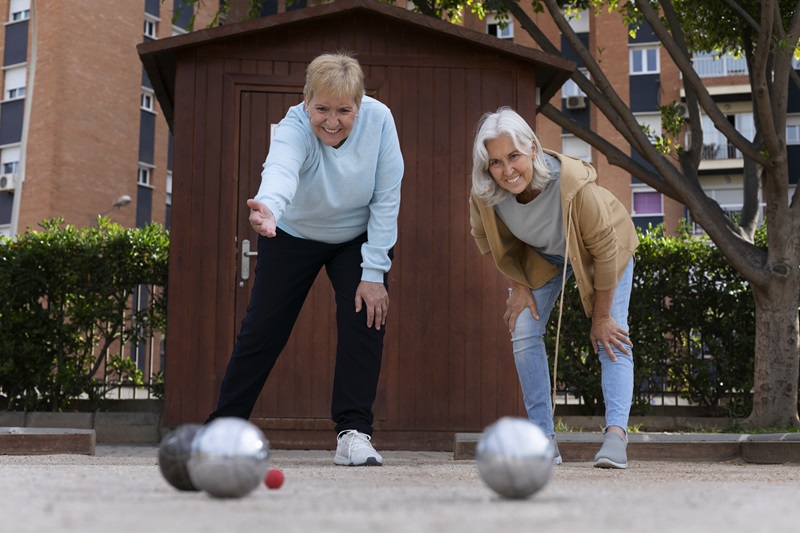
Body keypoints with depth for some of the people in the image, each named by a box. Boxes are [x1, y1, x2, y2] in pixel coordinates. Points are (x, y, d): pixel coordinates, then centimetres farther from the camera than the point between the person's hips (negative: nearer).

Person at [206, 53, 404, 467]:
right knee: (262, 331, 0)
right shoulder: (294, 127, -32)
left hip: (358, 237, 1)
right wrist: (268, 207, -78)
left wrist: (374, 273, -22)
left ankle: (353, 432, -8)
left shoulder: (378, 119, -25)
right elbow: (280, 170, -54)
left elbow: (386, 197, -20)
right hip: (293, 235, -1)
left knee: (366, 320, -17)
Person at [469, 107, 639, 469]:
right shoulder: (484, 195, -31)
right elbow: (489, 240, -6)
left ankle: (616, 433, -22)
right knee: (523, 334, -5)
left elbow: (605, 250, -30)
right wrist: (518, 287, -6)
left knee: (612, 339, -16)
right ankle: (544, 439, 1)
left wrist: (601, 317, -21)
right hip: (541, 257, 4)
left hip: (604, 250, -3)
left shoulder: (575, 184, -43)